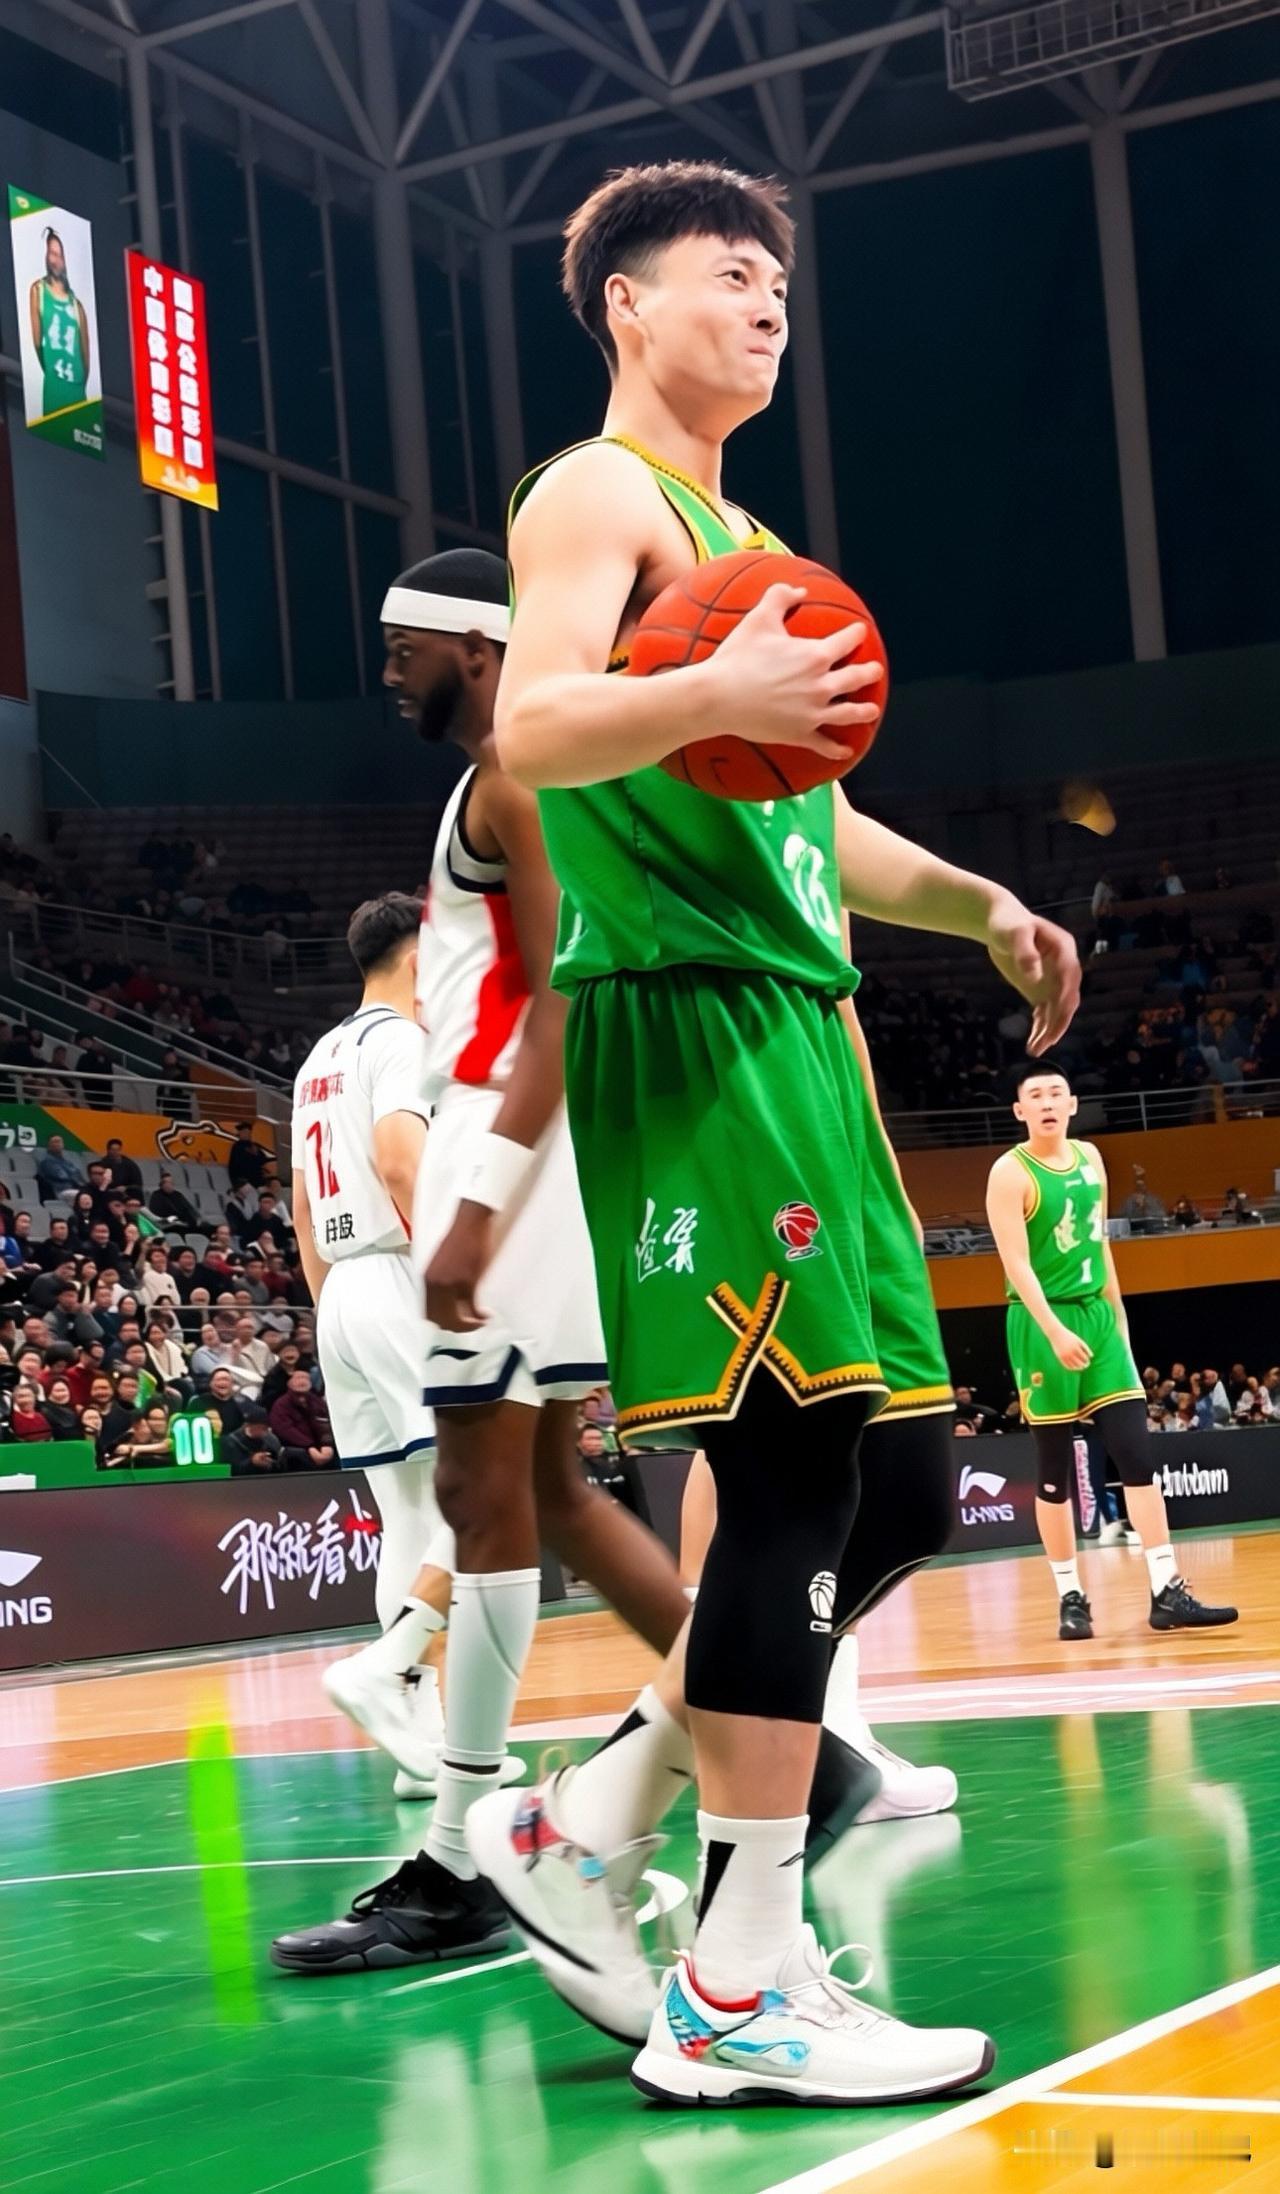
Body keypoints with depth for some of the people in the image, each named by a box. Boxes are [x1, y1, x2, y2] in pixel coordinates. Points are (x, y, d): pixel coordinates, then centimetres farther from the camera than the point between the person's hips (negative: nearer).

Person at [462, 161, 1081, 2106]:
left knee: (885, 1488, 6)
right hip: (686, 1017, -10)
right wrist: (712, 694, -33)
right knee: (796, 1474, -14)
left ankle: (580, 1823, 15)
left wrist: (976, 902, 18)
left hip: (795, 1024, 10)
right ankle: (738, 1988, -9)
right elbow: (534, 730, -17)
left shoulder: (747, 544, 27)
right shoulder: (599, 495, 0)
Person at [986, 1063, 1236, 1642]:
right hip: (1042, 1325, -5)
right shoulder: (1010, 1172, -10)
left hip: (1097, 1316, 5)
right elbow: (1016, 1263, -18)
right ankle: (1070, 1598, 10)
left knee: (1137, 1456, -3)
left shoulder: (1090, 1158, 10)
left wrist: (1116, 1313, 17)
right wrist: (1055, 1331, -28)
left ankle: (1167, 1593, -4)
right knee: (1055, 1472, 1)